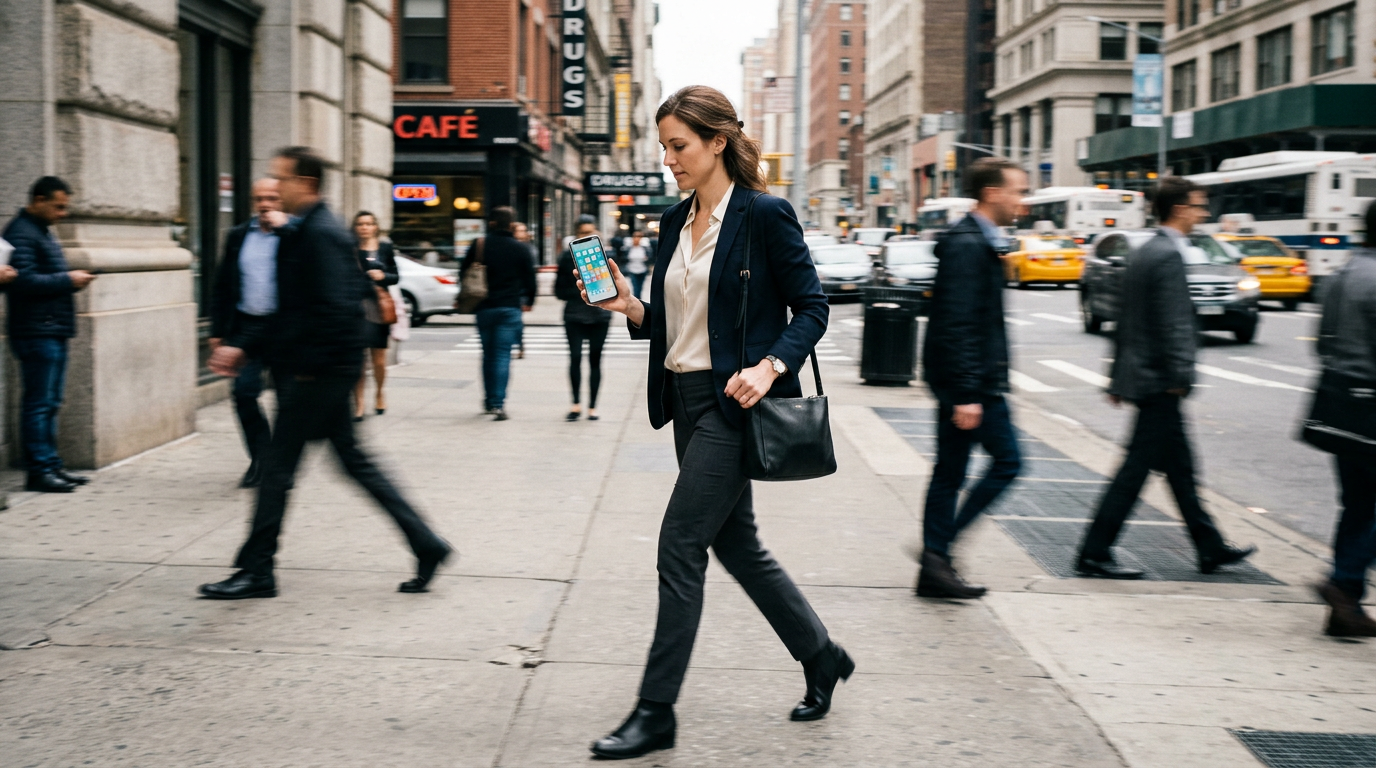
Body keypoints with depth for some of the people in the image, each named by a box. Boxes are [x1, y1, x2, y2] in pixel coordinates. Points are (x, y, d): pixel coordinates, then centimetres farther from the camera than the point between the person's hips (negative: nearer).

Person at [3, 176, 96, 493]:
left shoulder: (42, 231, 20)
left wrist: (72, 278, 9)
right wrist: (67, 280, -15)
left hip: (54, 330, 10)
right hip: (36, 332, -10)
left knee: (50, 403, 12)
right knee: (38, 402, -7)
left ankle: (51, 464, 18)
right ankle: (39, 470, -4)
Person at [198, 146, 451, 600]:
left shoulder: (320, 234, -17)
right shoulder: (302, 232, 15)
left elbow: (334, 309, -25)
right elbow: (291, 309, 20)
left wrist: (306, 366, -19)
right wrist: (242, 346, 14)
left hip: (319, 372, -10)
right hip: (323, 370, 10)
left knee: (278, 466, -1)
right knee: (353, 461, 13)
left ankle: (256, 572, 9)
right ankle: (426, 545, 15)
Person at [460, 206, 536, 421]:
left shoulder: (479, 245, 1)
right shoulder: (520, 249, -3)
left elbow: (464, 274, 7)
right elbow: (529, 278, 2)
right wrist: (529, 301, 18)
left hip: (483, 308, 2)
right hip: (510, 308, -2)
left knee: (488, 355, 15)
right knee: (503, 355, -4)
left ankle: (489, 401, 21)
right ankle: (498, 403, -14)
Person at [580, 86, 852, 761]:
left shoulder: (765, 215, -10)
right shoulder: (676, 220, 12)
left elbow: (811, 307, -8)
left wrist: (771, 366, -23)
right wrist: (628, 306, -2)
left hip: (732, 402, -8)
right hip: (686, 399, 8)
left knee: (680, 544, -7)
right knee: (734, 542, 14)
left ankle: (656, 711, 4)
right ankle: (821, 657, 33)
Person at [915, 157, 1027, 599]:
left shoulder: (978, 242, 17)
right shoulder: (967, 245, -16)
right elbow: (957, 325, -23)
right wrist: (966, 394, -25)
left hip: (961, 381, 10)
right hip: (971, 382, -10)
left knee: (949, 474, 11)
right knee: (1006, 462, -4)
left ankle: (936, 568, 16)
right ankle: (940, 548, 0)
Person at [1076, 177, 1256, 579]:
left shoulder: (1142, 253, 14)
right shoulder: (1168, 256, -16)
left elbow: (1126, 319, 17)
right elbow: (1172, 325, -22)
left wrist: (1117, 377, 20)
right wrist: (1181, 376, -19)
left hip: (1139, 374, 10)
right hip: (1158, 381, -10)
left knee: (1180, 466, 16)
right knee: (1136, 468, -5)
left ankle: (1210, 547, 26)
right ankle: (1094, 554, -1)